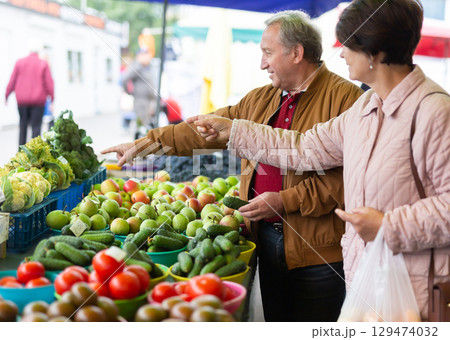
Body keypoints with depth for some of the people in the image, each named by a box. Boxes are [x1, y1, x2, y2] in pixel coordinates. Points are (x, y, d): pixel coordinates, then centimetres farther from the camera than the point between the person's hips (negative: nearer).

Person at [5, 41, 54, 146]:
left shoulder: (19, 62, 2)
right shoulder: (43, 64, -4)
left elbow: (12, 81, 3)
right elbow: (49, 83, -5)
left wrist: (6, 95, 12)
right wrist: (52, 97, 5)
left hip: (22, 100, 3)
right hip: (38, 101, -3)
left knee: (23, 125, 15)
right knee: (36, 126, 0)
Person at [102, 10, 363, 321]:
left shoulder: (345, 97, -11)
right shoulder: (260, 100, 14)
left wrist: (287, 200, -19)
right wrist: (145, 144, 16)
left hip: (318, 250, -6)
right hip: (267, 237, 7)